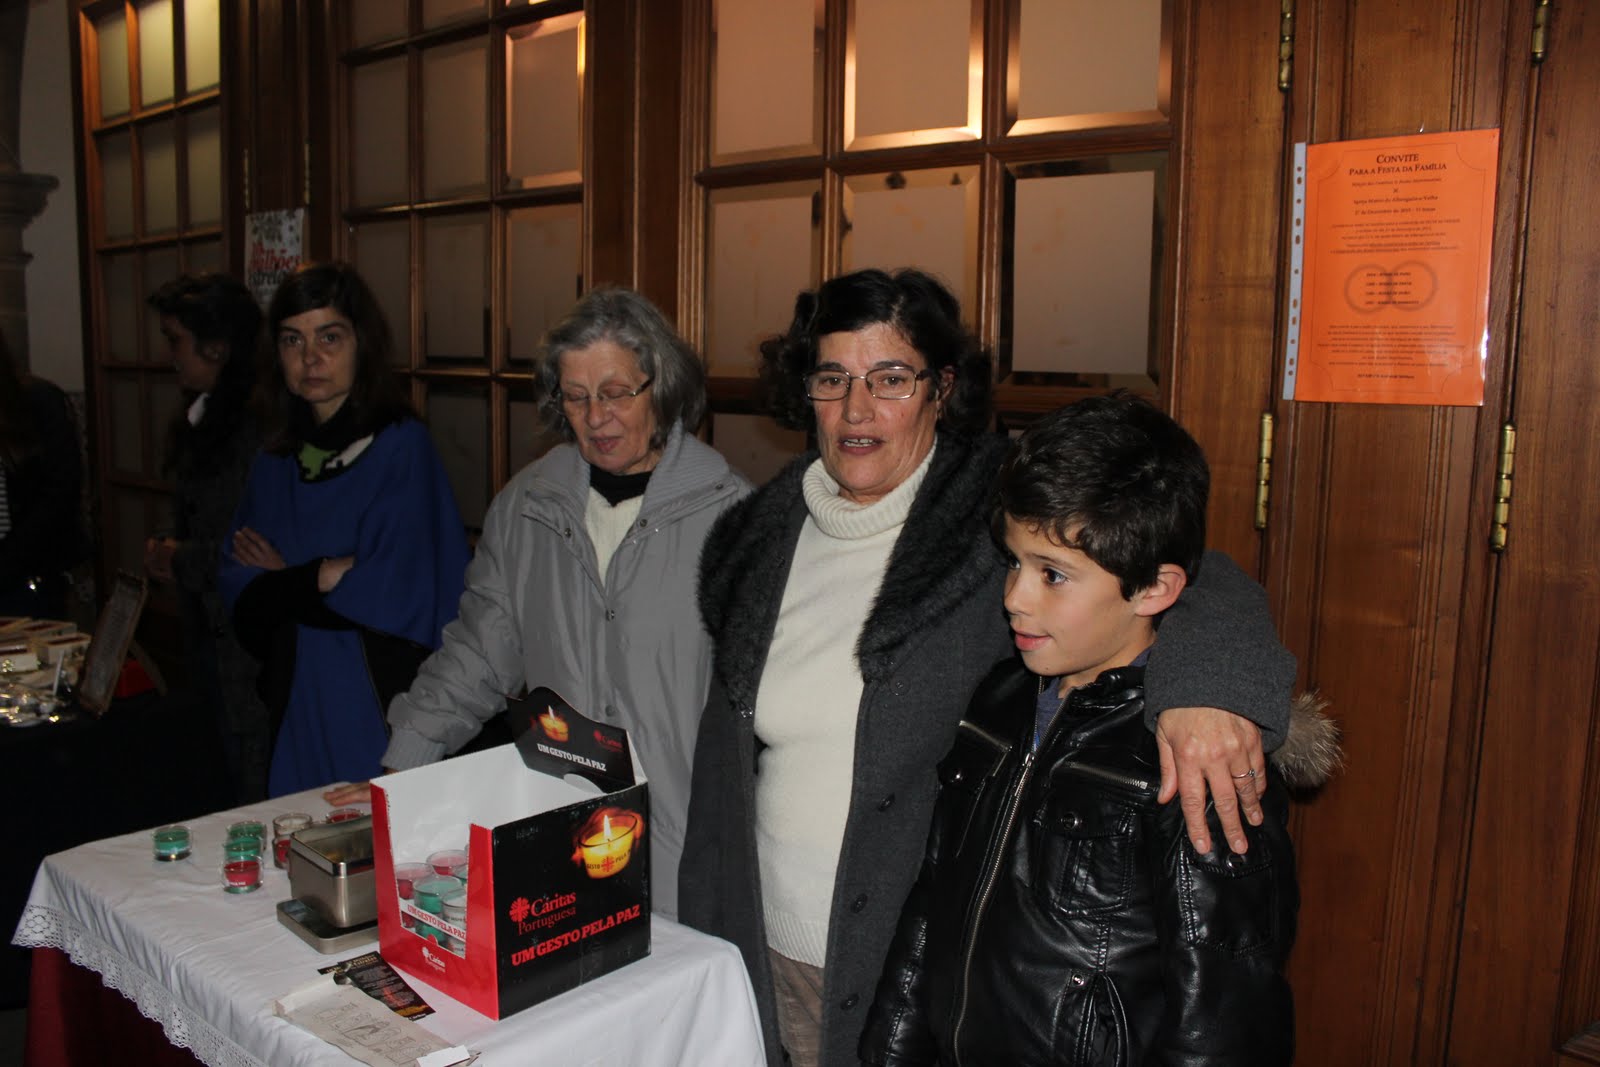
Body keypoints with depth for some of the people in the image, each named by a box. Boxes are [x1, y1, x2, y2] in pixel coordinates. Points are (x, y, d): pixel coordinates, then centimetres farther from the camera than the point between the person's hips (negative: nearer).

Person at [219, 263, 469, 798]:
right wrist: (328, 574, -11)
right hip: (297, 705, 5)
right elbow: (238, 586, 7)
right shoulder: (277, 460, 8)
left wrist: (287, 579, -5)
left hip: (380, 703, -5)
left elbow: (402, 592, -16)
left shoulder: (402, 446, -10)